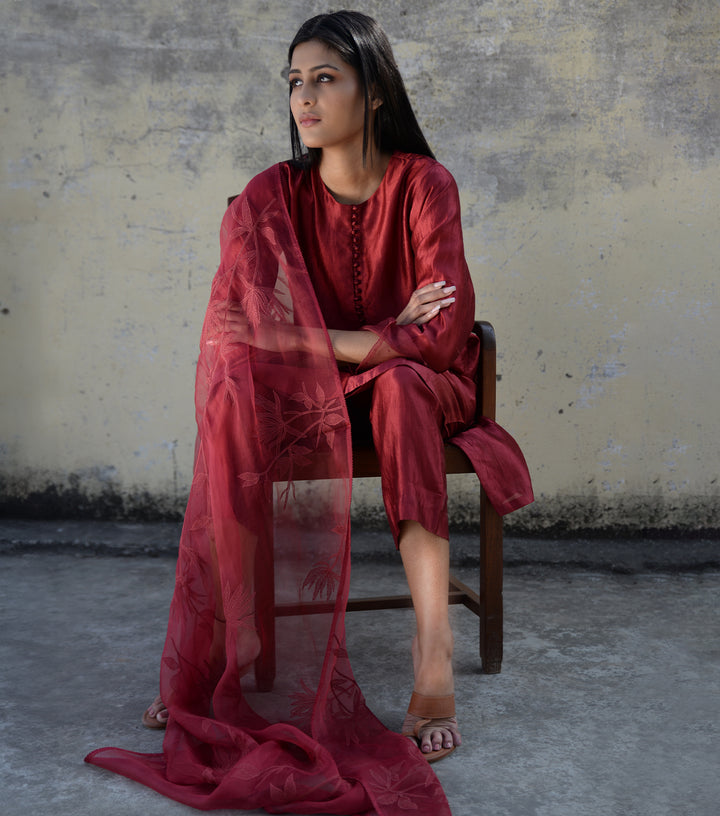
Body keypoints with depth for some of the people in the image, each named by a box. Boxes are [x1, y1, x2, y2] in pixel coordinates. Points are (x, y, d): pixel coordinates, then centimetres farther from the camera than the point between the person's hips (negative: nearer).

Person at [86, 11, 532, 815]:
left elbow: (445, 334, -17)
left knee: (402, 384, -35)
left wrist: (313, 339, -15)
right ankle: (219, 650, -25)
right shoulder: (273, 196, -4)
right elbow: (239, 322, -18)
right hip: (298, 395, 1)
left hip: (406, 392, -1)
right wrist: (374, 338, -20)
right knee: (234, 391, -30)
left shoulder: (423, 184, -8)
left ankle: (434, 656, -39)